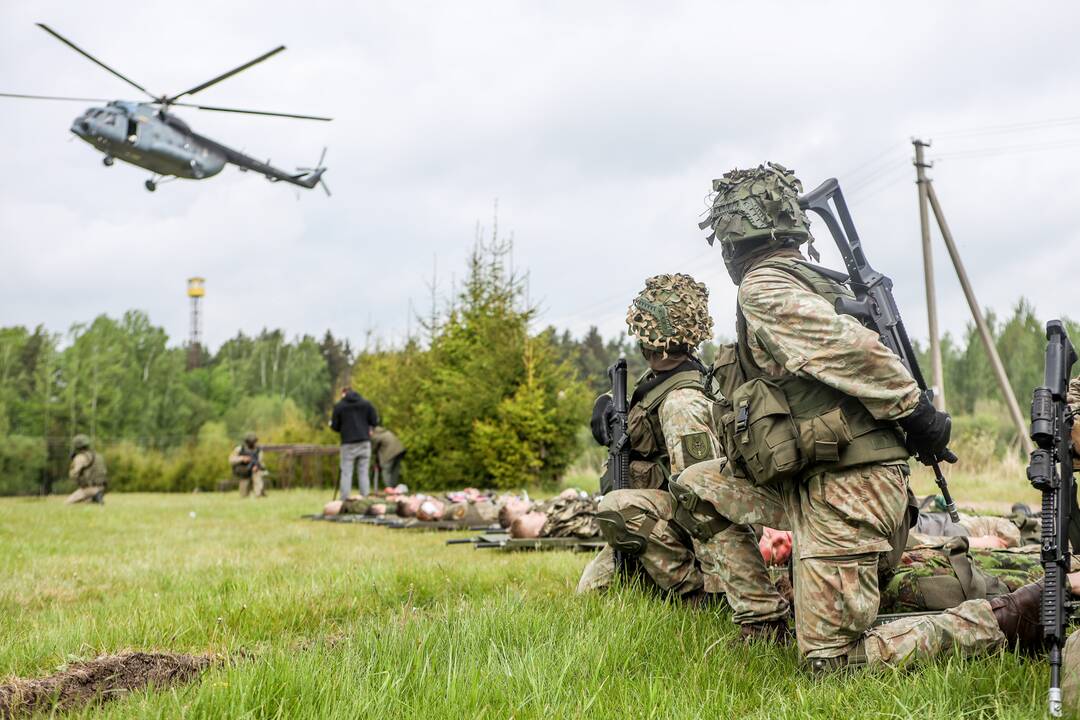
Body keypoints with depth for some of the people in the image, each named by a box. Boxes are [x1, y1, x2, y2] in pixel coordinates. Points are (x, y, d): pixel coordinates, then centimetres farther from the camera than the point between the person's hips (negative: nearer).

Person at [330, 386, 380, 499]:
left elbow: (334, 427, 3)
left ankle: (345, 500, -4)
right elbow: (375, 422, 4)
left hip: (348, 444, -2)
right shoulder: (366, 404, 6)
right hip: (364, 443, 2)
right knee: (363, 473, 5)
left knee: (346, 473, 1)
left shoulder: (338, 406, 1)